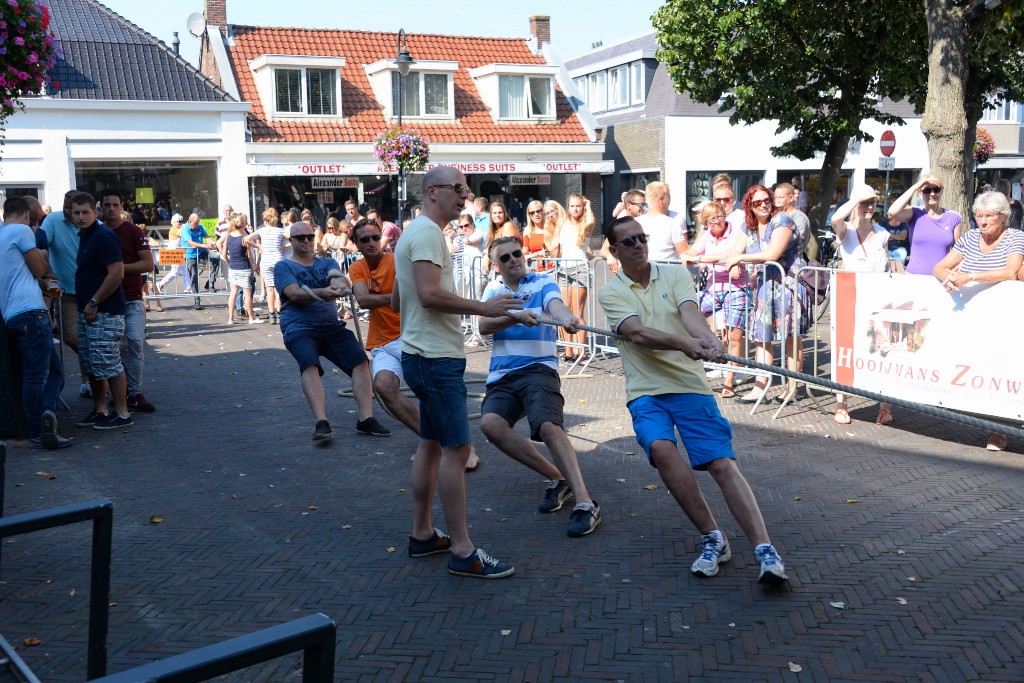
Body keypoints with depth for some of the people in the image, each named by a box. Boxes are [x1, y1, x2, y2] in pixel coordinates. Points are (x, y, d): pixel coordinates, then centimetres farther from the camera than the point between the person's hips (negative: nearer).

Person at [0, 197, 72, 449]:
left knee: (54, 370, 11)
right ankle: (40, 429, -17)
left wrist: (42, 280, 32)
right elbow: (39, 270, 1)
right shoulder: (22, 230, -1)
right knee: (36, 375, -10)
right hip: (30, 311, -8)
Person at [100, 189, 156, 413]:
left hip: (131, 300, -3)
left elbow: (148, 263, -7)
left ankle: (135, 393, -6)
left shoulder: (133, 231, -1)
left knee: (135, 343, -11)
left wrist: (120, 267, -16)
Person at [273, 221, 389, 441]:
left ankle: (366, 419, -19)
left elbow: (337, 276, -5)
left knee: (360, 360, -19)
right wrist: (322, 293, -29)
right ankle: (321, 423, -41)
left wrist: (339, 283, -32)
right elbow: (294, 294, -10)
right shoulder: (283, 267, 8)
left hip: (331, 326, 4)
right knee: (310, 365, -32)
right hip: (299, 328, -4)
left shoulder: (327, 262, 19)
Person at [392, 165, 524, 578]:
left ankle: (422, 535, 25)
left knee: (431, 445, 16)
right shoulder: (428, 233, -13)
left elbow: (397, 302, 24)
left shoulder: (416, 233, 19)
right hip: (436, 358, -11)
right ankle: (463, 552, -6)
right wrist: (483, 307, -22)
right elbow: (430, 294, -26)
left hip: (423, 355, 11)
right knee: (457, 449, -9)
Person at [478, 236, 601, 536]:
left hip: (538, 369, -3)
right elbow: (484, 325, -1)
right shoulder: (493, 289, 17)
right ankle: (559, 479, -14)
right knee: (490, 423, -25)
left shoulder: (543, 283, 6)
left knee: (549, 427, -29)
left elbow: (555, 304, -18)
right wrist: (517, 317, -20)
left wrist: (567, 318, -43)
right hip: (501, 377, 4)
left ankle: (585, 503, -29)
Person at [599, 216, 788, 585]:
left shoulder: (675, 274, 10)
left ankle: (765, 549, -15)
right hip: (646, 391, -1)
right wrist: (683, 343, -32)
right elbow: (636, 333, -13)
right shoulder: (610, 292, 4)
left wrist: (708, 338, -35)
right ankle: (712, 537, -16)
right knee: (661, 448, -28)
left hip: (690, 385, 1)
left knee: (723, 464, -12)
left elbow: (690, 312, -10)